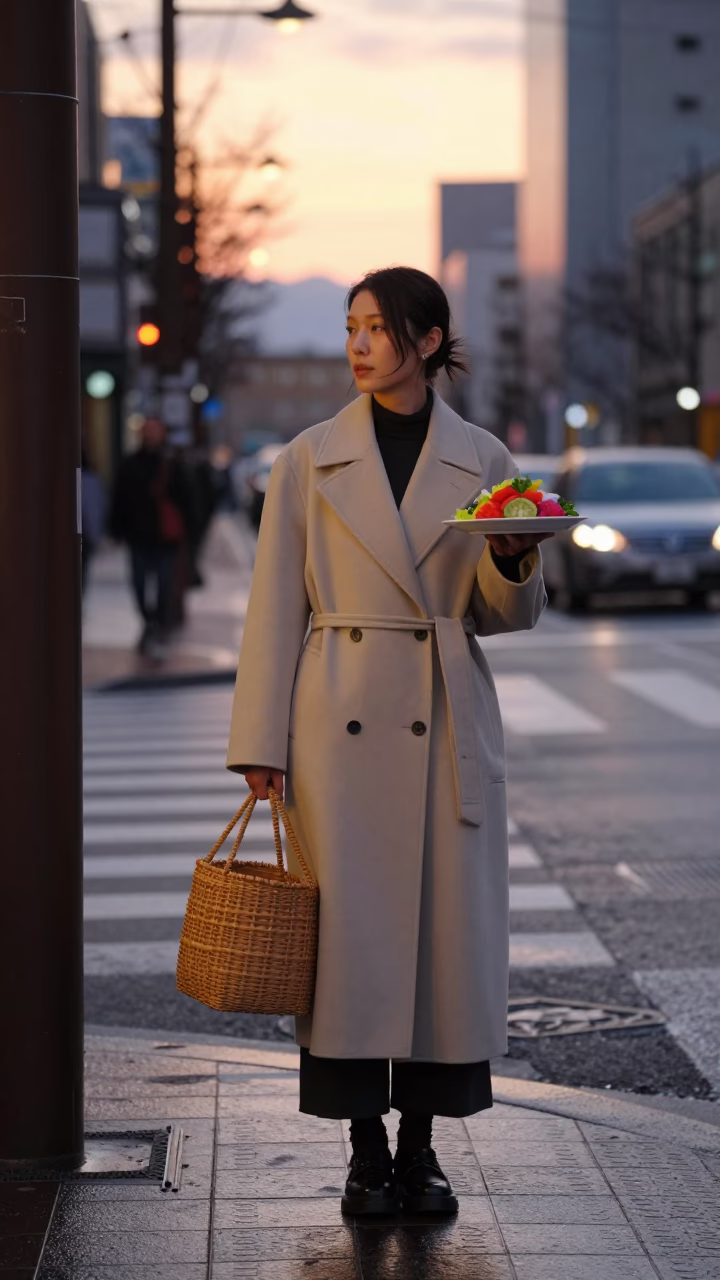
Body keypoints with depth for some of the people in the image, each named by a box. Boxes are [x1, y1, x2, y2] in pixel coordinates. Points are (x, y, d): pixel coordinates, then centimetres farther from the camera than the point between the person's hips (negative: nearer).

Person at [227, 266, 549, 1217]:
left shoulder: (482, 461, 6)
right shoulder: (310, 460, 4)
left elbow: (507, 614, 10)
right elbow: (277, 607, 2)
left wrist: (515, 562, -13)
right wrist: (261, 743, -3)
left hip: (448, 726, 1)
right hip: (341, 722, -1)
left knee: (447, 925, 2)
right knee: (350, 927, -2)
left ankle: (421, 1148, 15)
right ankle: (367, 1153, 9)